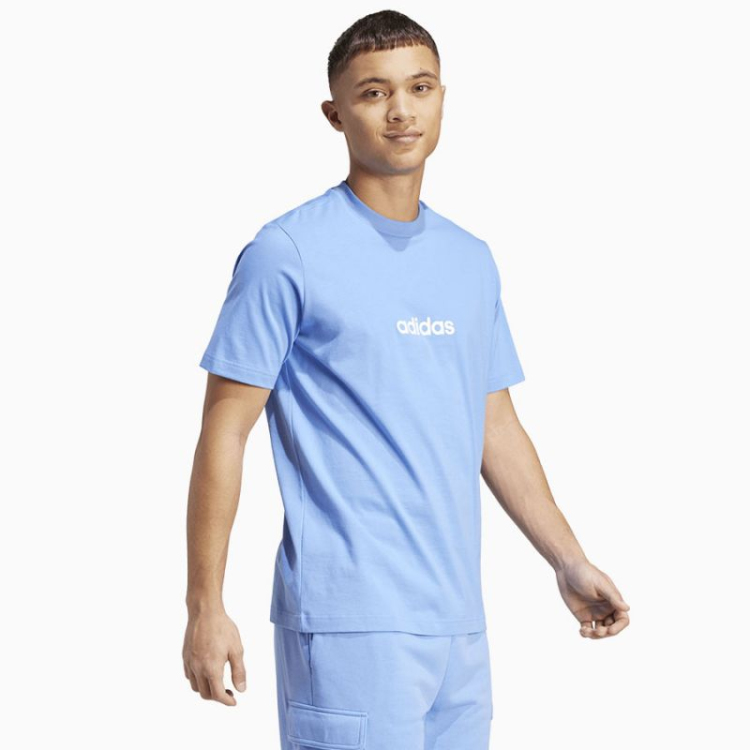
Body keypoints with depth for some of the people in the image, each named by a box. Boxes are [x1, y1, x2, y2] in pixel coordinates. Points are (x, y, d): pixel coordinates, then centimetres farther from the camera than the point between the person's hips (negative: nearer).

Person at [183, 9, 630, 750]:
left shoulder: (471, 262, 14)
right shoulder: (287, 254, -5)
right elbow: (224, 433, -6)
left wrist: (570, 563, 13)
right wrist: (205, 606, -10)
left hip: (457, 620, 6)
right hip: (348, 623, -6)